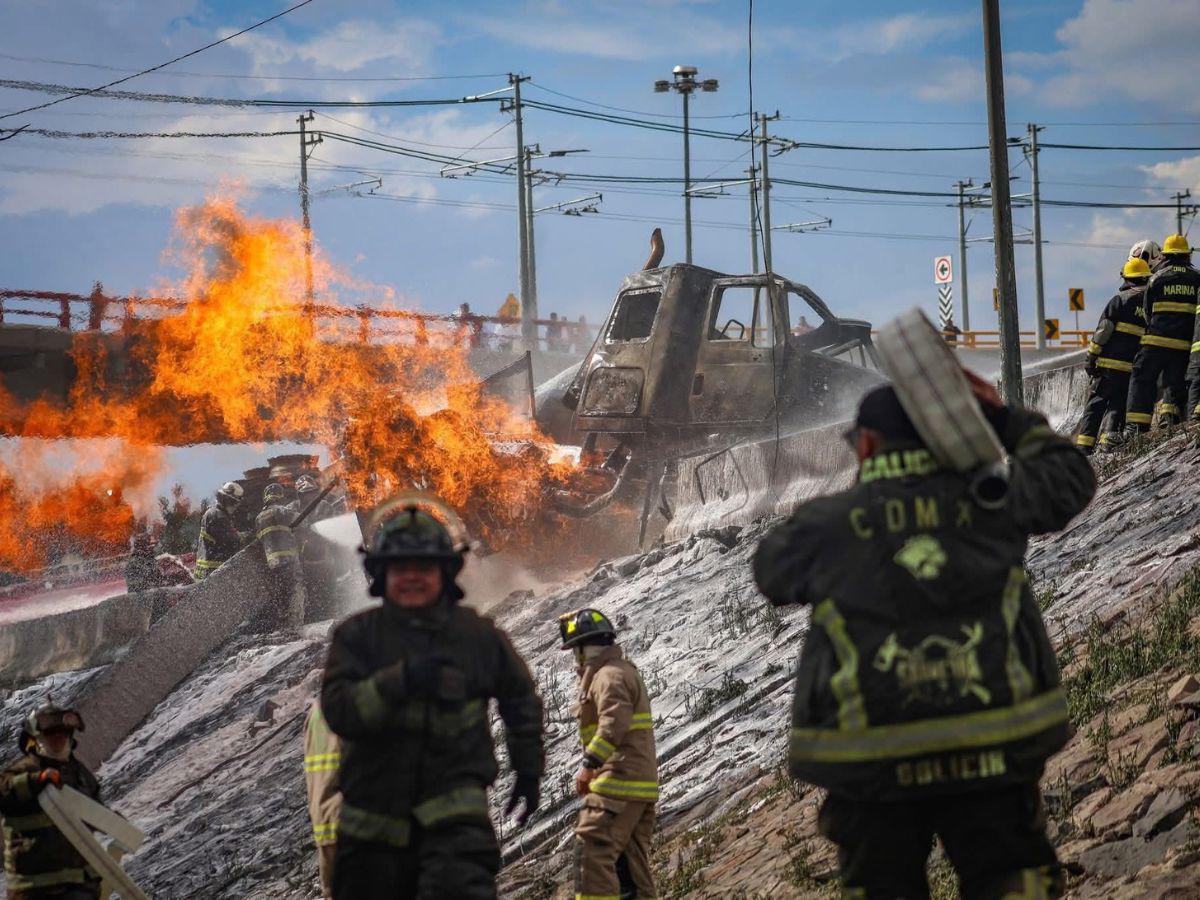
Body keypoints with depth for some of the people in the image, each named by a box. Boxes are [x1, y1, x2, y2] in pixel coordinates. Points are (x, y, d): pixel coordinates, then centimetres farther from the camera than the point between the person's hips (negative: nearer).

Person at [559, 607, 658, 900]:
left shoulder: (610, 676, -10)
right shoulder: (626, 672, 24)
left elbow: (614, 723, -24)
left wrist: (589, 764, -28)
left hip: (620, 783, -11)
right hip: (642, 783, 11)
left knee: (593, 851, -15)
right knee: (631, 861, 11)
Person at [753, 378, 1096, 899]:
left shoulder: (830, 523, -1)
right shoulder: (985, 501, 1)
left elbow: (771, 570, 19)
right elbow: (1069, 476, 18)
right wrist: (1005, 420, 26)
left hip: (872, 765, -1)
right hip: (990, 754, 1)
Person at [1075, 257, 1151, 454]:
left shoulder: (1121, 299, -4)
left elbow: (1103, 330, -7)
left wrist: (1091, 358, -3)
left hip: (1111, 363, -3)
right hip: (1137, 369, 3)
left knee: (1097, 402, 4)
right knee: (1119, 404, 12)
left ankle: (1084, 443, -1)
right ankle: (1109, 440, -2)